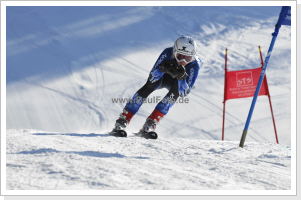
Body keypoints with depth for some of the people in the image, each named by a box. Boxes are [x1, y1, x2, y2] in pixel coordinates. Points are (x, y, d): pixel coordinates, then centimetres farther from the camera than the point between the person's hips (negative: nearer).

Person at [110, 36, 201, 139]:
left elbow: (184, 92, -36)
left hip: (178, 81, 0)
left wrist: (181, 77, -54)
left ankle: (149, 125, -30)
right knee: (149, 86, -30)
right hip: (161, 76, 0)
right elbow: (152, 77, -35)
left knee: (176, 91, -33)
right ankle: (121, 123, -29)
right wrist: (162, 68, -55)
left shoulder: (194, 64, -35)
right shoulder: (168, 53, -35)